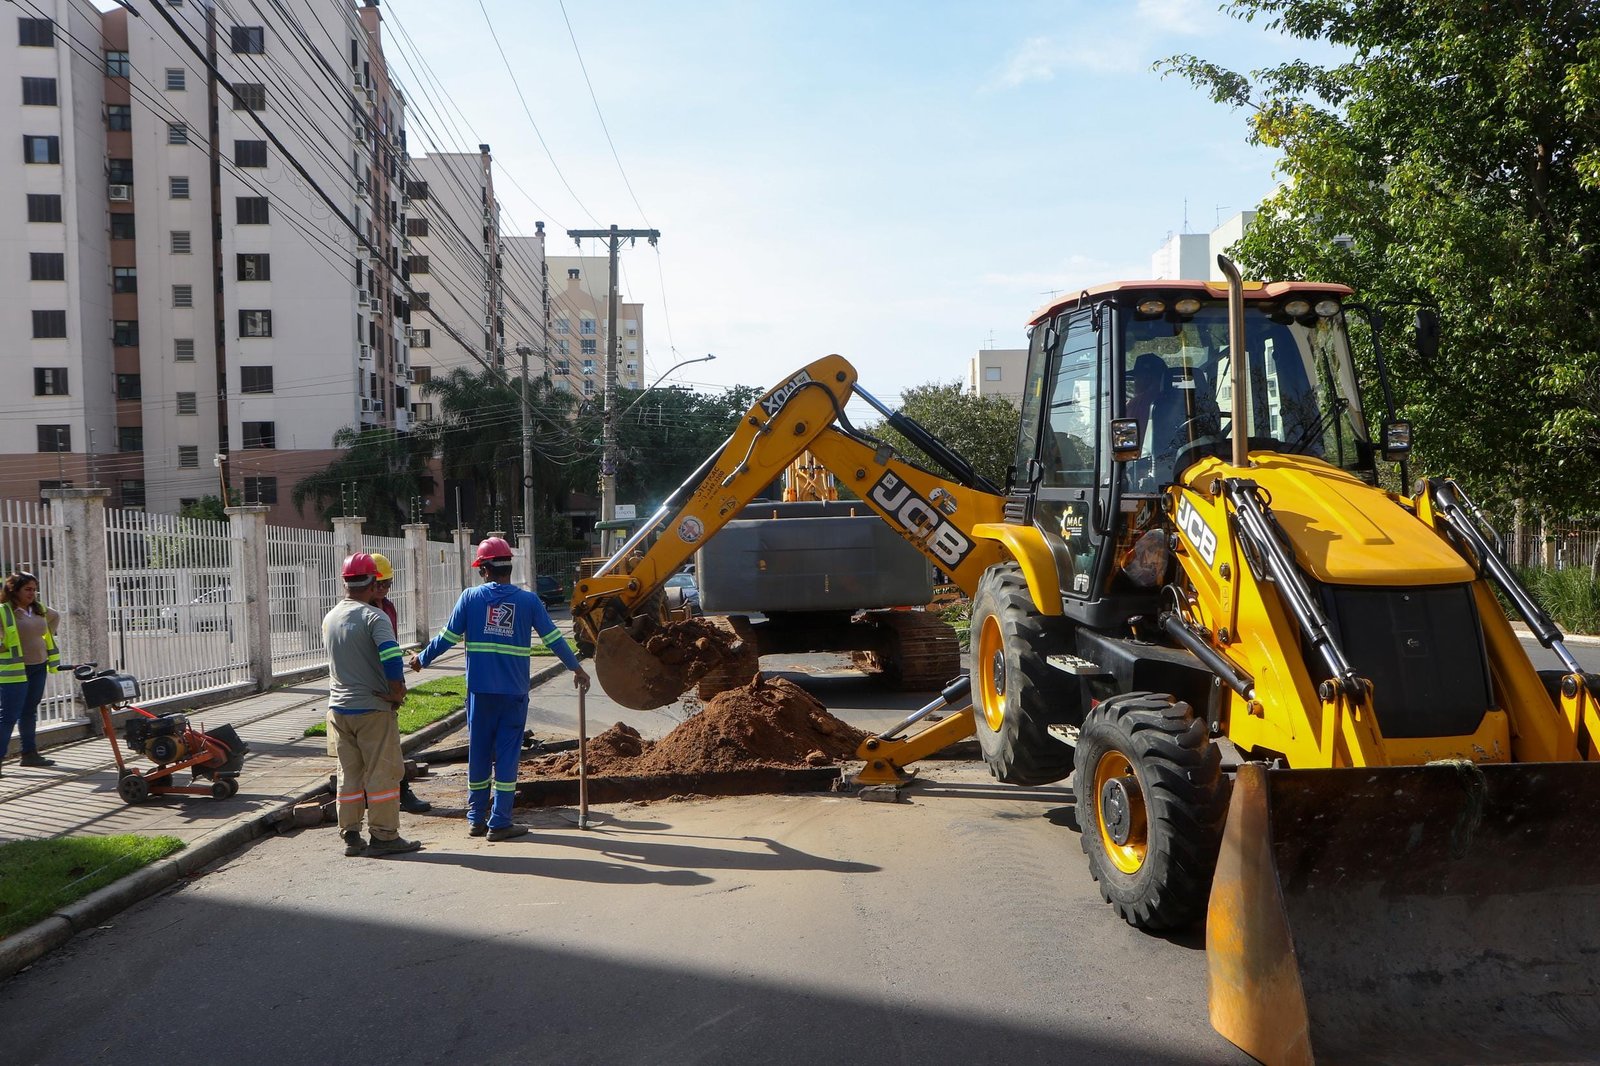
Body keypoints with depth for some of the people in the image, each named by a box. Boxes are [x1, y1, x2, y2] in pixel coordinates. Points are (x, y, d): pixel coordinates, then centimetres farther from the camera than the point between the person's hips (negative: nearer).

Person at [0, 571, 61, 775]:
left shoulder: (39, 609, 8)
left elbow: (55, 617, 28)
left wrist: (48, 636, 18)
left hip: (39, 667, 7)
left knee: (30, 712, 16)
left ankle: (29, 753, 24)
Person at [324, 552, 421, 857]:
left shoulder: (330, 618, 9)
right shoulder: (374, 617, -14)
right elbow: (391, 657, -27)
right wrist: (398, 692, -13)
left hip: (338, 707, 7)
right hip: (373, 708, -7)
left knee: (349, 773, 13)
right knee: (382, 772, 1)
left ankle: (350, 835, 18)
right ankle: (383, 835, 5)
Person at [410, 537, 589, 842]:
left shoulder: (471, 597, -1)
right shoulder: (528, 600, -1)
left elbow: (448, 637, 2)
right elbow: (553, 639, 2)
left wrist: (421, 659, 19)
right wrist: (576, 668, 15)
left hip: (480, 691, 1)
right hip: (514, 692, -1)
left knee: (478, 752, 12)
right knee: (507, 755, 3)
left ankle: (476, 819, 22)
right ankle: (499, 823, 4)